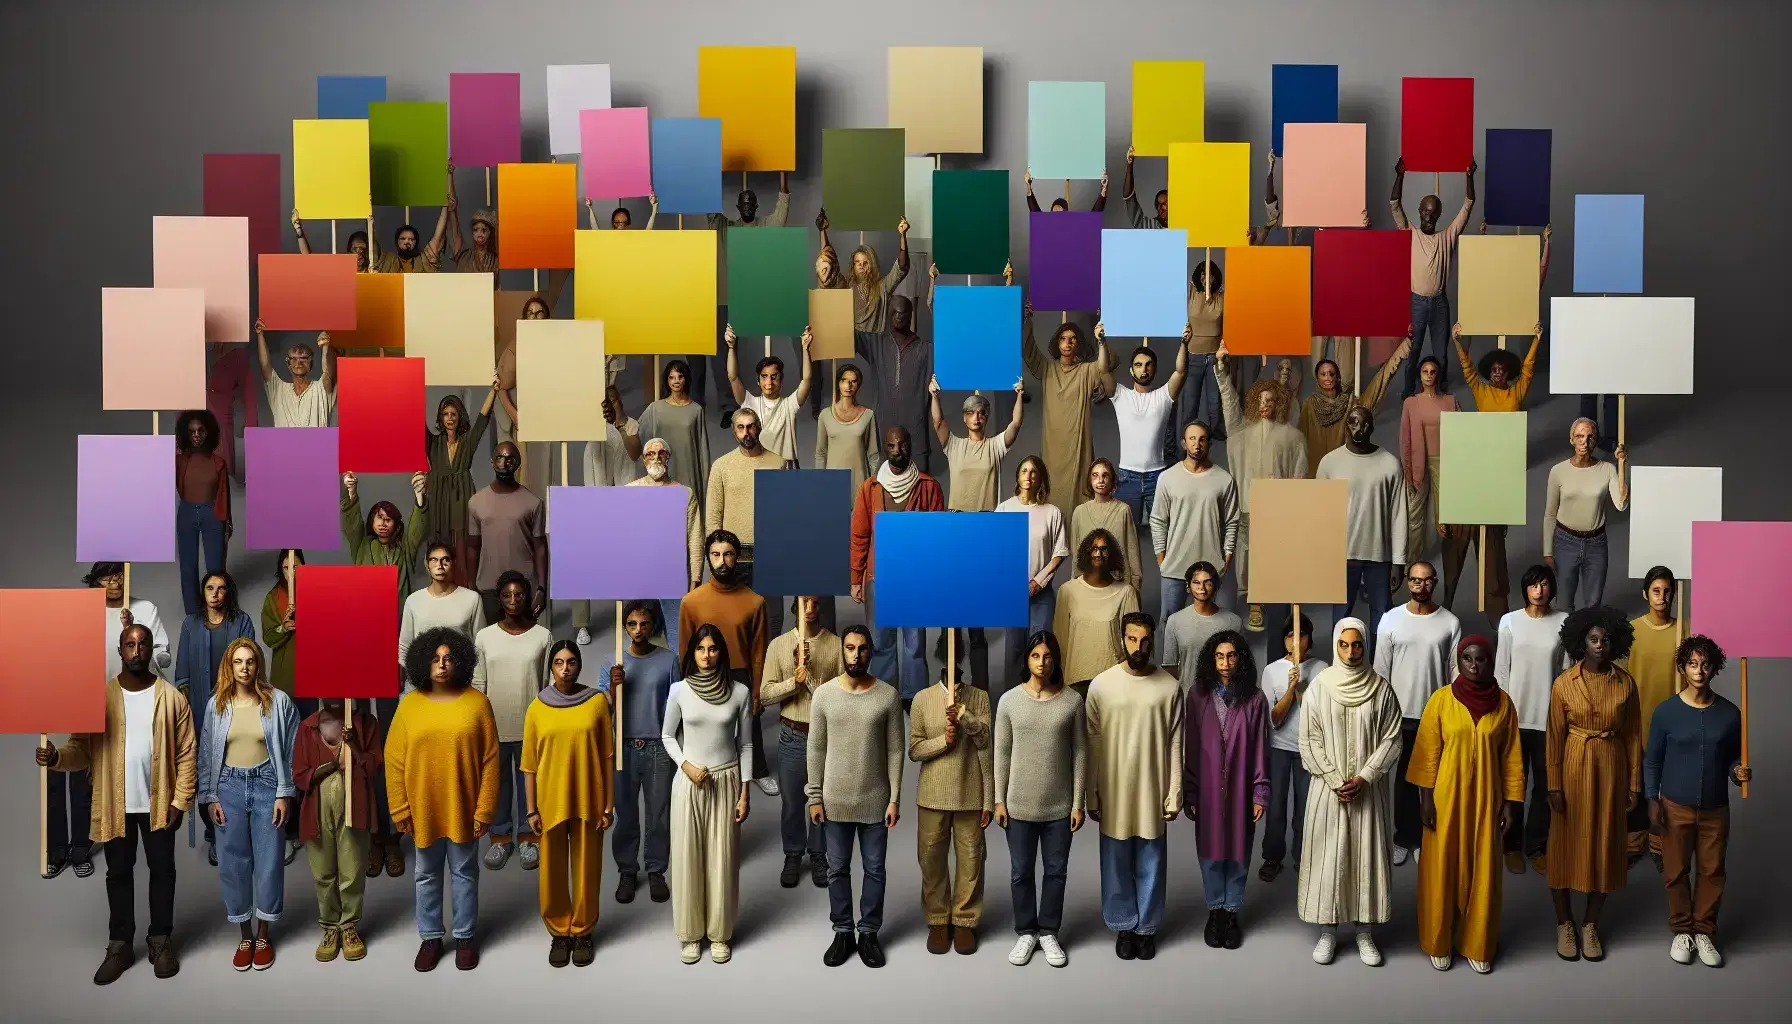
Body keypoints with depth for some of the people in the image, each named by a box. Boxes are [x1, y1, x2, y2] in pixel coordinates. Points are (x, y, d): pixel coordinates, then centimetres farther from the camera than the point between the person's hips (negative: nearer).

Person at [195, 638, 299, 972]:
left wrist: (284, 793, -7)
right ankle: (245, 936, 18)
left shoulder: (278, 701, -3)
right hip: (229, 786, 2)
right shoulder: (217, 705, 3)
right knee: (233, 863, 5)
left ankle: (263, 935, 18)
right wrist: (210, 798, 1)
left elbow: (291, 750, -2)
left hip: (266, 784, -2)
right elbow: (206, 753, 6)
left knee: (269, 861, 3)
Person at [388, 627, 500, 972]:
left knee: (464, 873, 12)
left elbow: (490, 761, -6)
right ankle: (430, 937, 30)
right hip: (423, 809, 1)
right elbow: (394, 761, -2)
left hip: (463, 808, -1)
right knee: (427, 875, 14)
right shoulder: (409, 704, -5)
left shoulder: (477, 702, -8)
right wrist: (400, 811, -4)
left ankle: (466, 937, 27)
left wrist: (484, 810, -8)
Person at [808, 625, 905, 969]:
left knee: (874, 870, 9)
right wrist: (815, 797, -3)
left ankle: (868, 933, 23)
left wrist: (895, 799, -6)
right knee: (837, 870, 10)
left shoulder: (888, 695, -6)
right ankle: (843, 933, 24)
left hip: (875, 801, 0)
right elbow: (816, 749, -1)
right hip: (835, 800, 0)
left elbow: (895, 750, -3)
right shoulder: (824, 694, -4)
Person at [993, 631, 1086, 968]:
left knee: (1056, 871, 11)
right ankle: (1026, 932, 27)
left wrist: (1078, 803, -3)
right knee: (1021, 872, 10)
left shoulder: (1072, 700, -5)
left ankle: (1049, 932, 27)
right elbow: (1002, 754, 0)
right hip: (1020, 804, 0)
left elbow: (1080, 754, -2)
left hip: (1059, 805, 0)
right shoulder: (1009, 700, -4)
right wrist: (999, 800, -2)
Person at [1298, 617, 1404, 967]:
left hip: (1369, 789, 0)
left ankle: (1365, 932, 16)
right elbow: (1310, 740, -3)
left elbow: (1392, 739, -3)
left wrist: (1363, 778, -12)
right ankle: (1327, 930, 15)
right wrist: (1336, 781, -10)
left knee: (1368, 855, 4)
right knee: (1328, 855, 4)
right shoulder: (1319, 686, -3)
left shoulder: (1381, 687, -2)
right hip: (1328, 787, 0)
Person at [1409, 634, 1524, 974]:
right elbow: (1427, 752, -3)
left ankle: (1478, 945, 21)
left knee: (1483, 872, 7)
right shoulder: (1441, 700, -6)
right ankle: (1439, 942, 20)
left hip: (1486, 800, 1)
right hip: (1447, 797, -1)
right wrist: (1426, 797, -7)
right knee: (1443, 869, 6)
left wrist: (1512, 801, 0)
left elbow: (1511, 757, 3)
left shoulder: (1503, 704, -1)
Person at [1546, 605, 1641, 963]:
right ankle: (1564, 924, 20)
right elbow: (1555, 737, -4)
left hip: (1611, 769, 2)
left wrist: (1634, 784, 2)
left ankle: (1591, 925, 21)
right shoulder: (1564, 684, -6)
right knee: (1567, 844, 5)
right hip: (1573, 768, -1)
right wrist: (1554, 785, -7)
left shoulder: (1625, 683, -1)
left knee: (1605, 845, 7)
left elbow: (1633, 735, 3)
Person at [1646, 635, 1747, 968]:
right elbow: (1652, 759, -1)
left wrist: (1738, 772, -14)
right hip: (1676, 806, -1)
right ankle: (1682, 930, 23)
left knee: (1712, 871, 9)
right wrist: (1652, 799, -7)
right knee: (1676, 871, 8)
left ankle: (1704, 931, 24)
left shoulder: (1729, 714, -3)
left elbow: (1733, 757, 7)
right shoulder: (1666, 712, -7)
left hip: (1715, 808, 1)